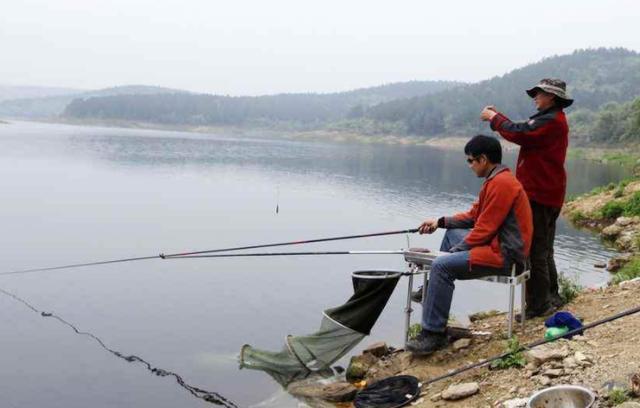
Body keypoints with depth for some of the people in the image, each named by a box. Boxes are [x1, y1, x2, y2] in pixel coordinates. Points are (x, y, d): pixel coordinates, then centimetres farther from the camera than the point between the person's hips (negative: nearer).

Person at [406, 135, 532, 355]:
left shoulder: (501, 183, -19)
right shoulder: (496, 180, 15)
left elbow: (485, 229, -20)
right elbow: (474, 215, 20)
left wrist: (457, 250, -10)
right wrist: (440, 222, 12)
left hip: (505, 254, -11)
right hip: (498, 244, 11)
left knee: (441, 265, -22)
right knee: (451, 234, 25)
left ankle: (433, 334, -18)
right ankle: (433, 292, 29)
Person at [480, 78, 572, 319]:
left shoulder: (551, 121, -16)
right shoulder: (553, 120, 19)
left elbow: (520, 134, -23)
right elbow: (526, 132, 17)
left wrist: (495, 118, -9)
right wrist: (498, 117, 9)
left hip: (539, 195, -11)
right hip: (548, 195, 11)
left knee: (534, 251, -7)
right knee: (544, 251, 19)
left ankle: (538, 305, -4)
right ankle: (551, 297, 28)